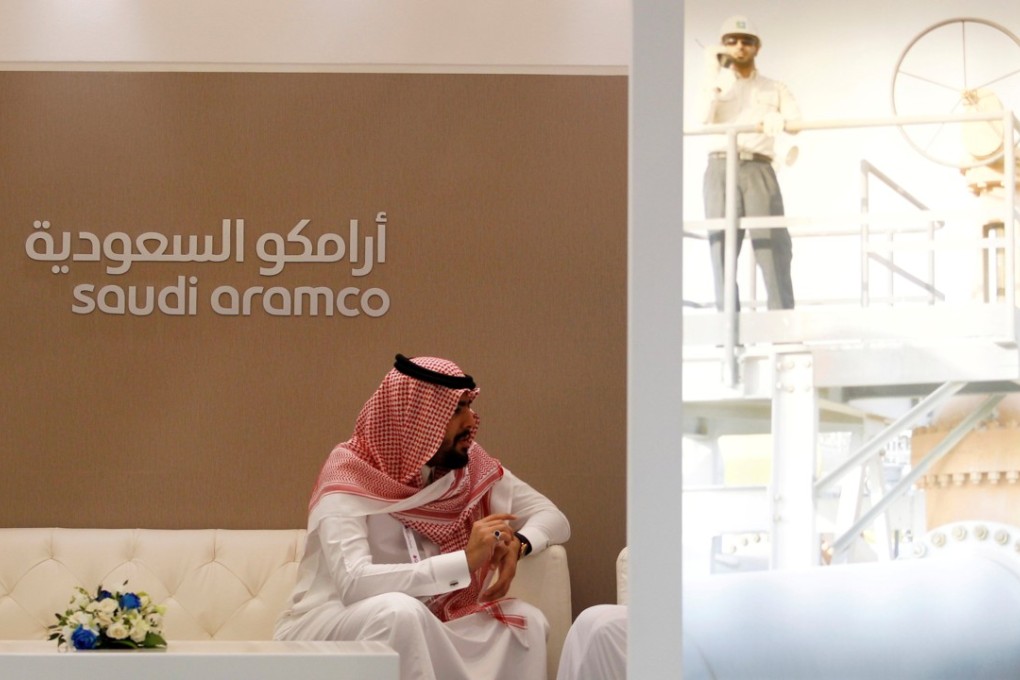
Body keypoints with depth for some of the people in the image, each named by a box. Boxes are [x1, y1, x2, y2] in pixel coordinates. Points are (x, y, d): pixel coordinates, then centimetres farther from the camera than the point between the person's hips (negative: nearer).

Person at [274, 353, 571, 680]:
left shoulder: (471, 464, -2)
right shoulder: (349, 475, -19)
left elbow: (553, 517, 5)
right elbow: (353, 583, -34)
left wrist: (517, 544, -19)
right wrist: (466, 560, -35)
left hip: (416, 635, 6)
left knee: (524, 620, -16)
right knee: (398, 610, -36)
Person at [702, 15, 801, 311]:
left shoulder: (775, 89, 19)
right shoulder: (714, 84, 18)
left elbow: (795, 122, 0)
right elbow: (706, 121, -2)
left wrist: (778, 122, -24)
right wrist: (713, 73, -4)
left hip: (759, 171, 0)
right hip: (722, 169, 0)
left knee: (773, 246, -11)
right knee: (723, 247, -7)